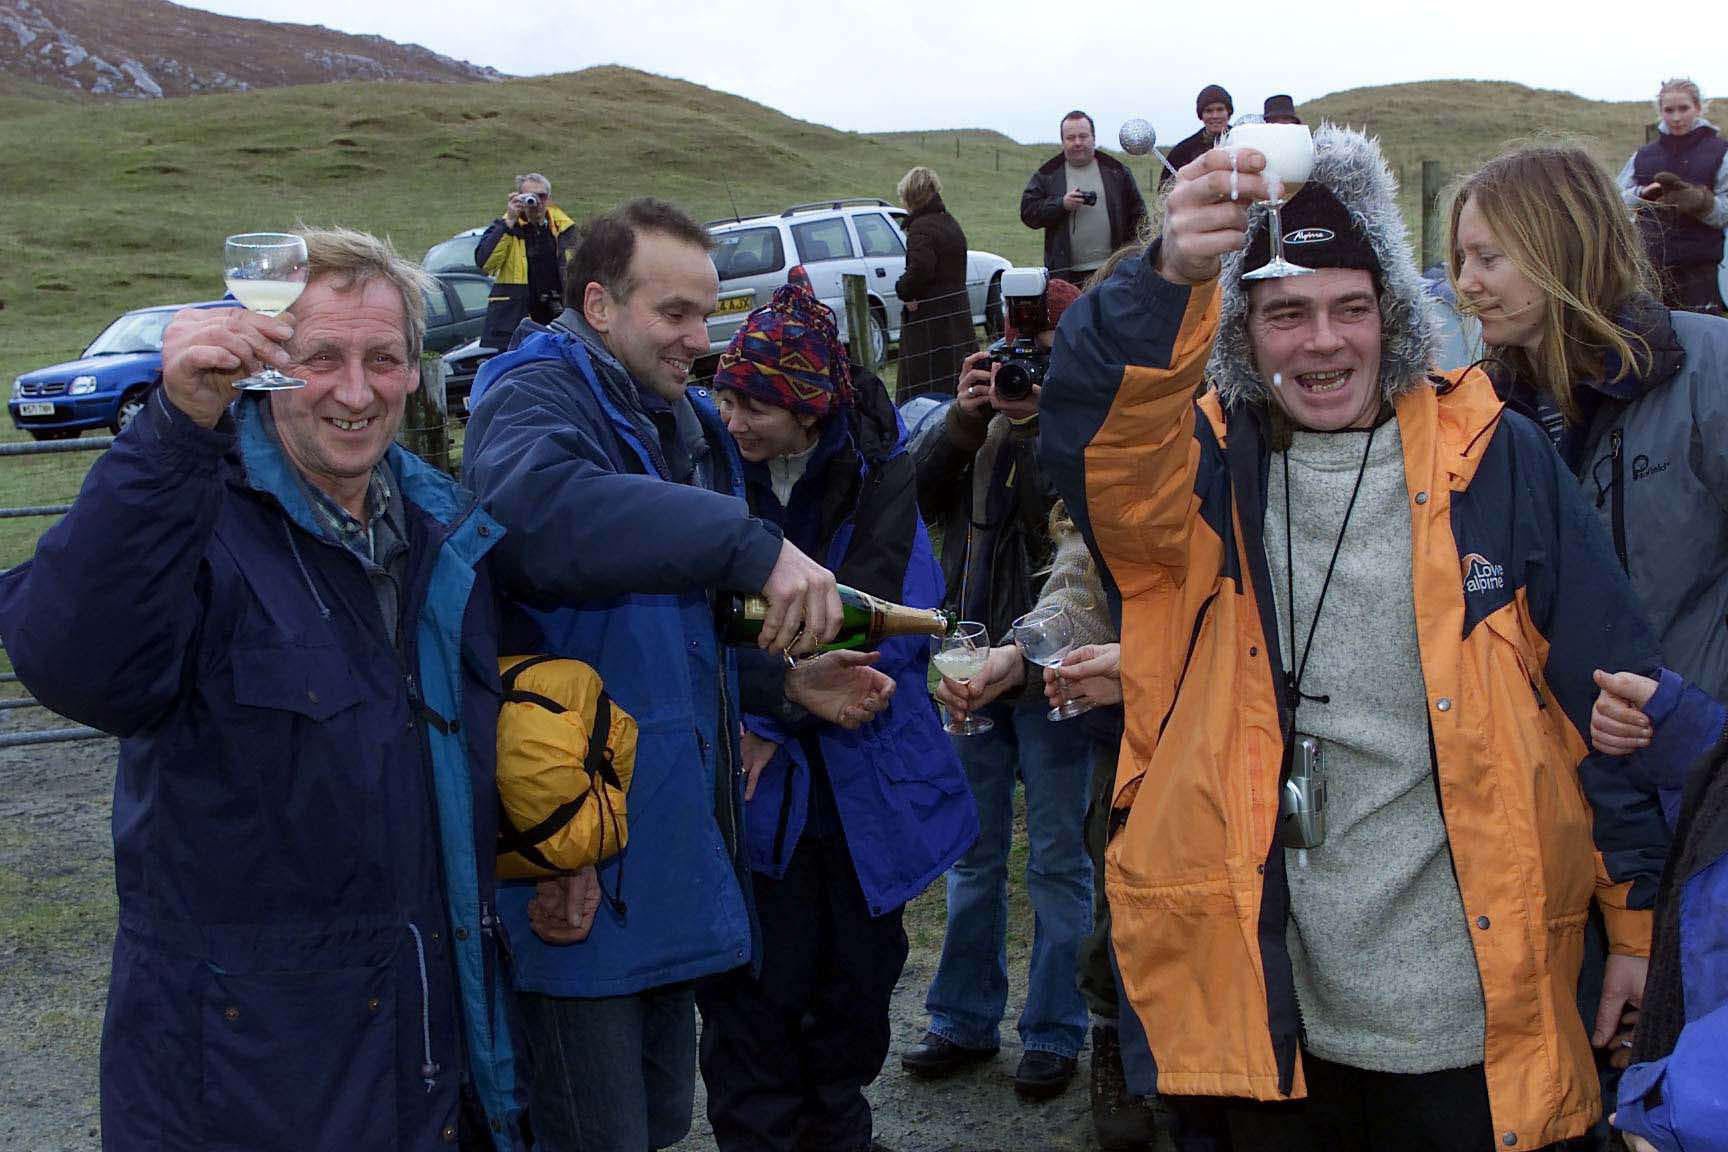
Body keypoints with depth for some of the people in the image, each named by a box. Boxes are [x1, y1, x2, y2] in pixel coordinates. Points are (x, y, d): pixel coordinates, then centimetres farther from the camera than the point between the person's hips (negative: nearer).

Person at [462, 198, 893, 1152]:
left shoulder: (681, 423, 16)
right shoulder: (539, 398, -14)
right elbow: (536, 503, -41)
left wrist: (787, 682, 11)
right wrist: (754, 545, -44)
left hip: (670, 843, 9)